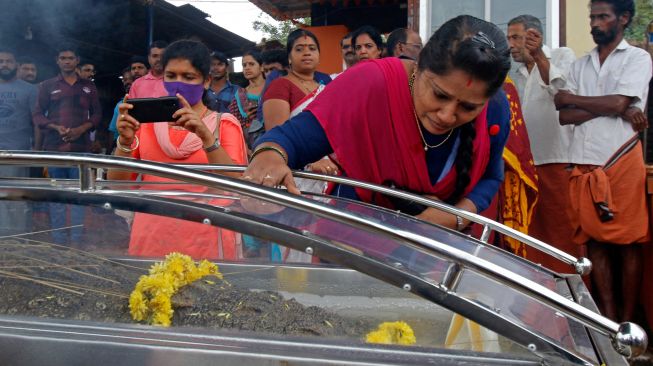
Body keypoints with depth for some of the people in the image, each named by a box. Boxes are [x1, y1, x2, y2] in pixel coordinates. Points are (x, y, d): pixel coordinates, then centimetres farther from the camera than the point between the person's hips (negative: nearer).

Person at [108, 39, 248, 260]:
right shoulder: (147, 121, 8)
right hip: (150, 241, 2)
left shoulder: (224, 124, 1)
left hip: (204, 241, -2)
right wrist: (125, 142, -17)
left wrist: (206, 137, -27)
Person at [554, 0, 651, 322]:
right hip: (584, 163, 4)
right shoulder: (580, 65, 16)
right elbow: (565, 116, 4)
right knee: (595, 241, 4)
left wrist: (569, 98, 1)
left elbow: (618, 103, -12)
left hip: (622, 160, -4)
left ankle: (627, 321, 9)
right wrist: (613, 110, -9)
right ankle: (608, 318, 11)